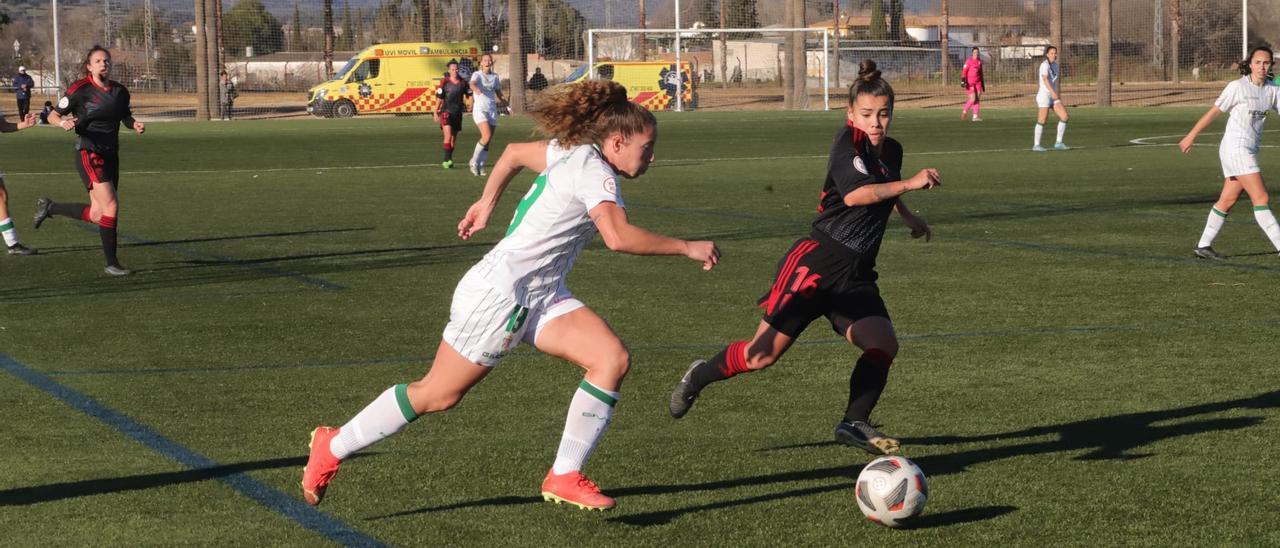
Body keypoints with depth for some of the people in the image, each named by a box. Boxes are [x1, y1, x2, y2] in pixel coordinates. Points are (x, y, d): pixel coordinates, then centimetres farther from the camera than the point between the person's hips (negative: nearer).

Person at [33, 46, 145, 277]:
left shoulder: (120, 91, 6)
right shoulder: (80, 90, -10)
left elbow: (126, 116, 22)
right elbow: (53, 115, -3)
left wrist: (135, 125, 1)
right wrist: (63, 122, -25)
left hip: (111, 155, 7)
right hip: (89, 155, -7)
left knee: (96, 215, 6)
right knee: (111, 206, -16)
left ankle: (49, 207, 30)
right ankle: (111, 263, -6)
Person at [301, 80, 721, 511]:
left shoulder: (572, 152, 8)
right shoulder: (594, 171, -20)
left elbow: (514, 152, 24)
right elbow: (619, 237, -35)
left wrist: (486, 203, 32)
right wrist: (686, 248, -26)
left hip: (543, 295, 9)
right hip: (499, 292, -9)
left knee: (613, 359, -12)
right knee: (437, 395, 3)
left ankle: (565, 476, -8)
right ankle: (333, 446, 21)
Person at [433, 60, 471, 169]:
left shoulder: (463, 83, 3)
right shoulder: (445, 83, -6)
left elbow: (470, 94, 12)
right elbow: (439, 98, -1)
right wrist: (435, 112, 0)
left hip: (458, 113, 4)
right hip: (446, 112, -4)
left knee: (453, 138, 9)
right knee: (448, 135, -18)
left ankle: (447, 161, 19)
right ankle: (447, 159, -17)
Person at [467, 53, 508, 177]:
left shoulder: (495, 77, 14)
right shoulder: (477, 75, -2)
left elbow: (499, 93, 24)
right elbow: (472, 83, -24)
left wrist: (503, 101, 4)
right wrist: (475, 88, -48)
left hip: (492, 110, 5)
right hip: (480, 109, -5)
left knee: (488, 141, 2)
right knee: (486, 136, -21)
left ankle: (480, 166, 11)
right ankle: (474, 161, -7)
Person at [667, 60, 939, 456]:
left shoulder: (892, 151, 14)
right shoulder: (848, 142, -10)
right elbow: (854, 194, -28)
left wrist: (909, 217, 44)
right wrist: (909, 184, -28)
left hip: (856, 274, 7)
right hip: (816, 260, -7)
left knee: (883, 343, -16)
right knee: (763, 354, -7)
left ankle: (854, 424, -2)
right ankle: (700, 376, 20)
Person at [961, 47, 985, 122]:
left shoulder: (979, 62, 12)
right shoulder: (969, 61, -7)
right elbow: (964, 71, -12)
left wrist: (983, 84, 22)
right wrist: (963, 81, -24)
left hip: (978, 83, 6)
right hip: (970, 83, -6)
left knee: (978, 99, -2)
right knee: (973, 99, -13)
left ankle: (975, 116, -1)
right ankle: (964, 112, 9)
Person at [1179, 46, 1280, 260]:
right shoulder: (1237, 87, -10)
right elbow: (1213, 112, -3)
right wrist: (1191, 136, 2)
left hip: (1249, 150, 7)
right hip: (1235, 147, -7)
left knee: (1228, 200, 12)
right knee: (1261, 198, -12)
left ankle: (1204, 245, 20)